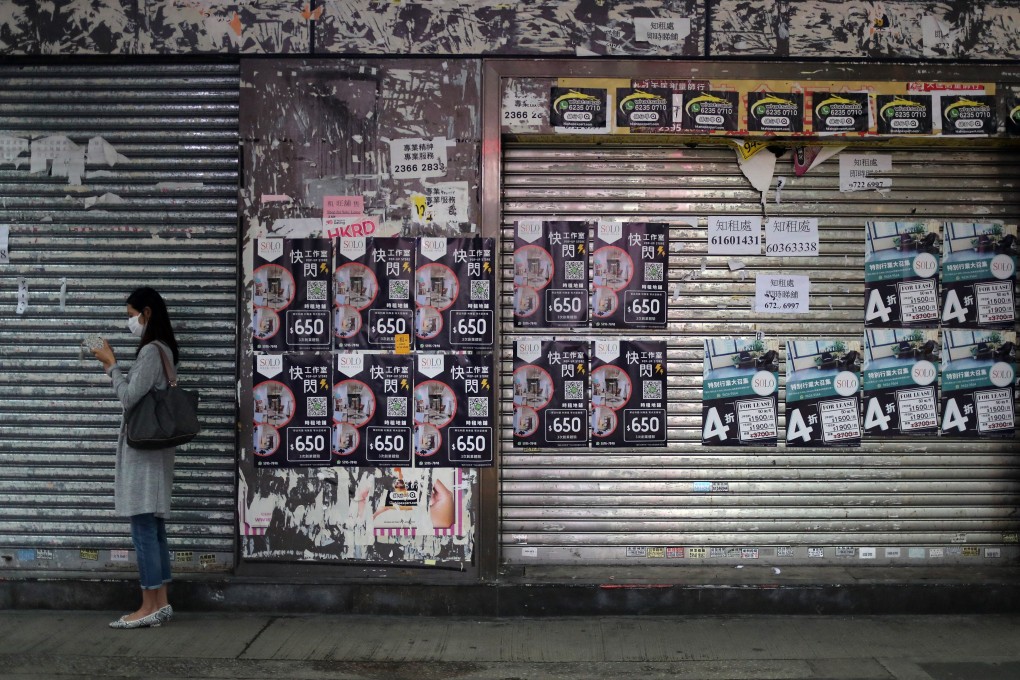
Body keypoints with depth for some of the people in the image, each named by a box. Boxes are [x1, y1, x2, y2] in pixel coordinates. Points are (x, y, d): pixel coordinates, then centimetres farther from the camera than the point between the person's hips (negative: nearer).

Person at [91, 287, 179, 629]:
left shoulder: (150, 350, -15)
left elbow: (130, 399, -17)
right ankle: (160, 603, 15)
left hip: (143, 448, -10)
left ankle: (149, 608, -1)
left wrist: (112, 365, -6)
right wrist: (113, 367, 12)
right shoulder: (162, 349, 15)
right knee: (153, 527, 11)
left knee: (143, 528, -6)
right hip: (150, 447, 10)